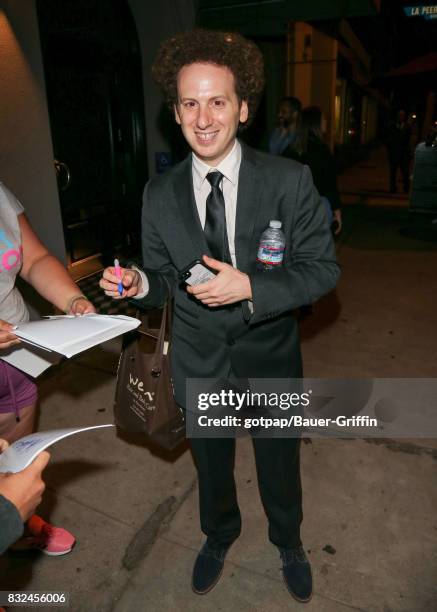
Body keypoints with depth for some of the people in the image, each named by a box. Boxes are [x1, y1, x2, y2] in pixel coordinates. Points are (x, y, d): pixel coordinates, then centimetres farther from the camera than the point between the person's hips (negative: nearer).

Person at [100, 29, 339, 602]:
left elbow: (322, 267, -13)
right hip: (199, 362, 2)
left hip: (270, 359, -1)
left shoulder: (290, 180, -15)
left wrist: (250, 287, -27)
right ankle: (219, 536, 59)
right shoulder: (159, 193, -7)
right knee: (211, 468, 25)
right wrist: (140, 284, -22)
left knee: (280, 468, 22)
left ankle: (289, 543, 57)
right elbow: (165, 279, 1)